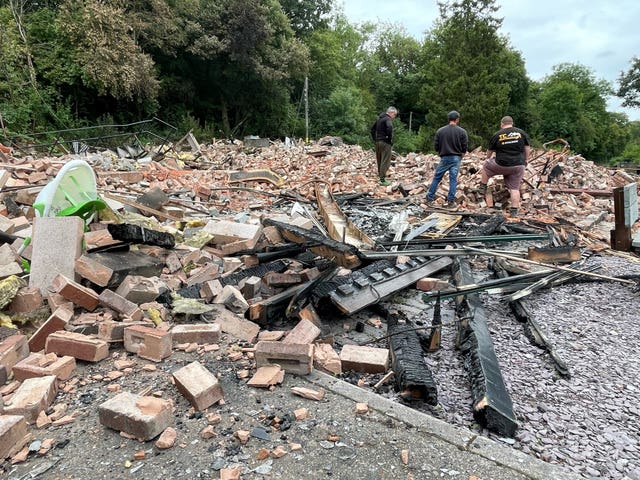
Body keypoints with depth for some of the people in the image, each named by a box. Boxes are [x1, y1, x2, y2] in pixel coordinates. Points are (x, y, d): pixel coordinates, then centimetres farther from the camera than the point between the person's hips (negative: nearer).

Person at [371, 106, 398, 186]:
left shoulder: (379, 118, 17)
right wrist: (390, 138, -19)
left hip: (378, 141, 9)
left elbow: (372, 128, 25)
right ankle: (382, 179, -8)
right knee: (385, 161, -6)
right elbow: (389, 127, -31)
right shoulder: (388, 119, -11)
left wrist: (374, 138, 20)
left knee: (379, 160, 16)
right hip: (385, 142, -9)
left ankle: (380, 175, 26)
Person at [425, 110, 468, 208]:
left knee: (436, 178, 8)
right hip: (456, 158, -1)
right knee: (453, 179, 4)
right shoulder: (462, 131, -3)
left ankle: (429, 199, 9)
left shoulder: (440, 131, -1)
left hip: (444, 158, 1)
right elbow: (465, 147, -2)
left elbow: (436, 146, 1)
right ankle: (451, 201, 4)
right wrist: (460, 156, 14)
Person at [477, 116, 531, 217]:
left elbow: (490, 151, 10)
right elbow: (527, 148, 7)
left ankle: (483, 189, 29)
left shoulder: (497, 135, -2)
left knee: (486, 166, 25)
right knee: (515, 188, 7)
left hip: (501, 165, -2)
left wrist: (488, 158, 30)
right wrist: (526, 160, 19)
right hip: (518, 166, 2)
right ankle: (514, 211, 4)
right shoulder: (521, 133, 4)